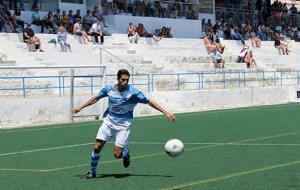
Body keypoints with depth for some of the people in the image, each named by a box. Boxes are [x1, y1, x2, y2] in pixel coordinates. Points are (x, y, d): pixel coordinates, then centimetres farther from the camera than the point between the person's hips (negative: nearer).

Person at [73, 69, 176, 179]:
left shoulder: (133, 92, -17)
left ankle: (125, 153, 27)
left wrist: (165, 112, -16)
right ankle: (92, 172, 16)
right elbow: (96, 98, 10)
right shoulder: (109, 89, -7)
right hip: (109, 121, 3)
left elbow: (149, 102, -12)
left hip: (123, 125, -3)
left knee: (117, 154, -10)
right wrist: (80, 107, 13)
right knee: (97, 147, -5)